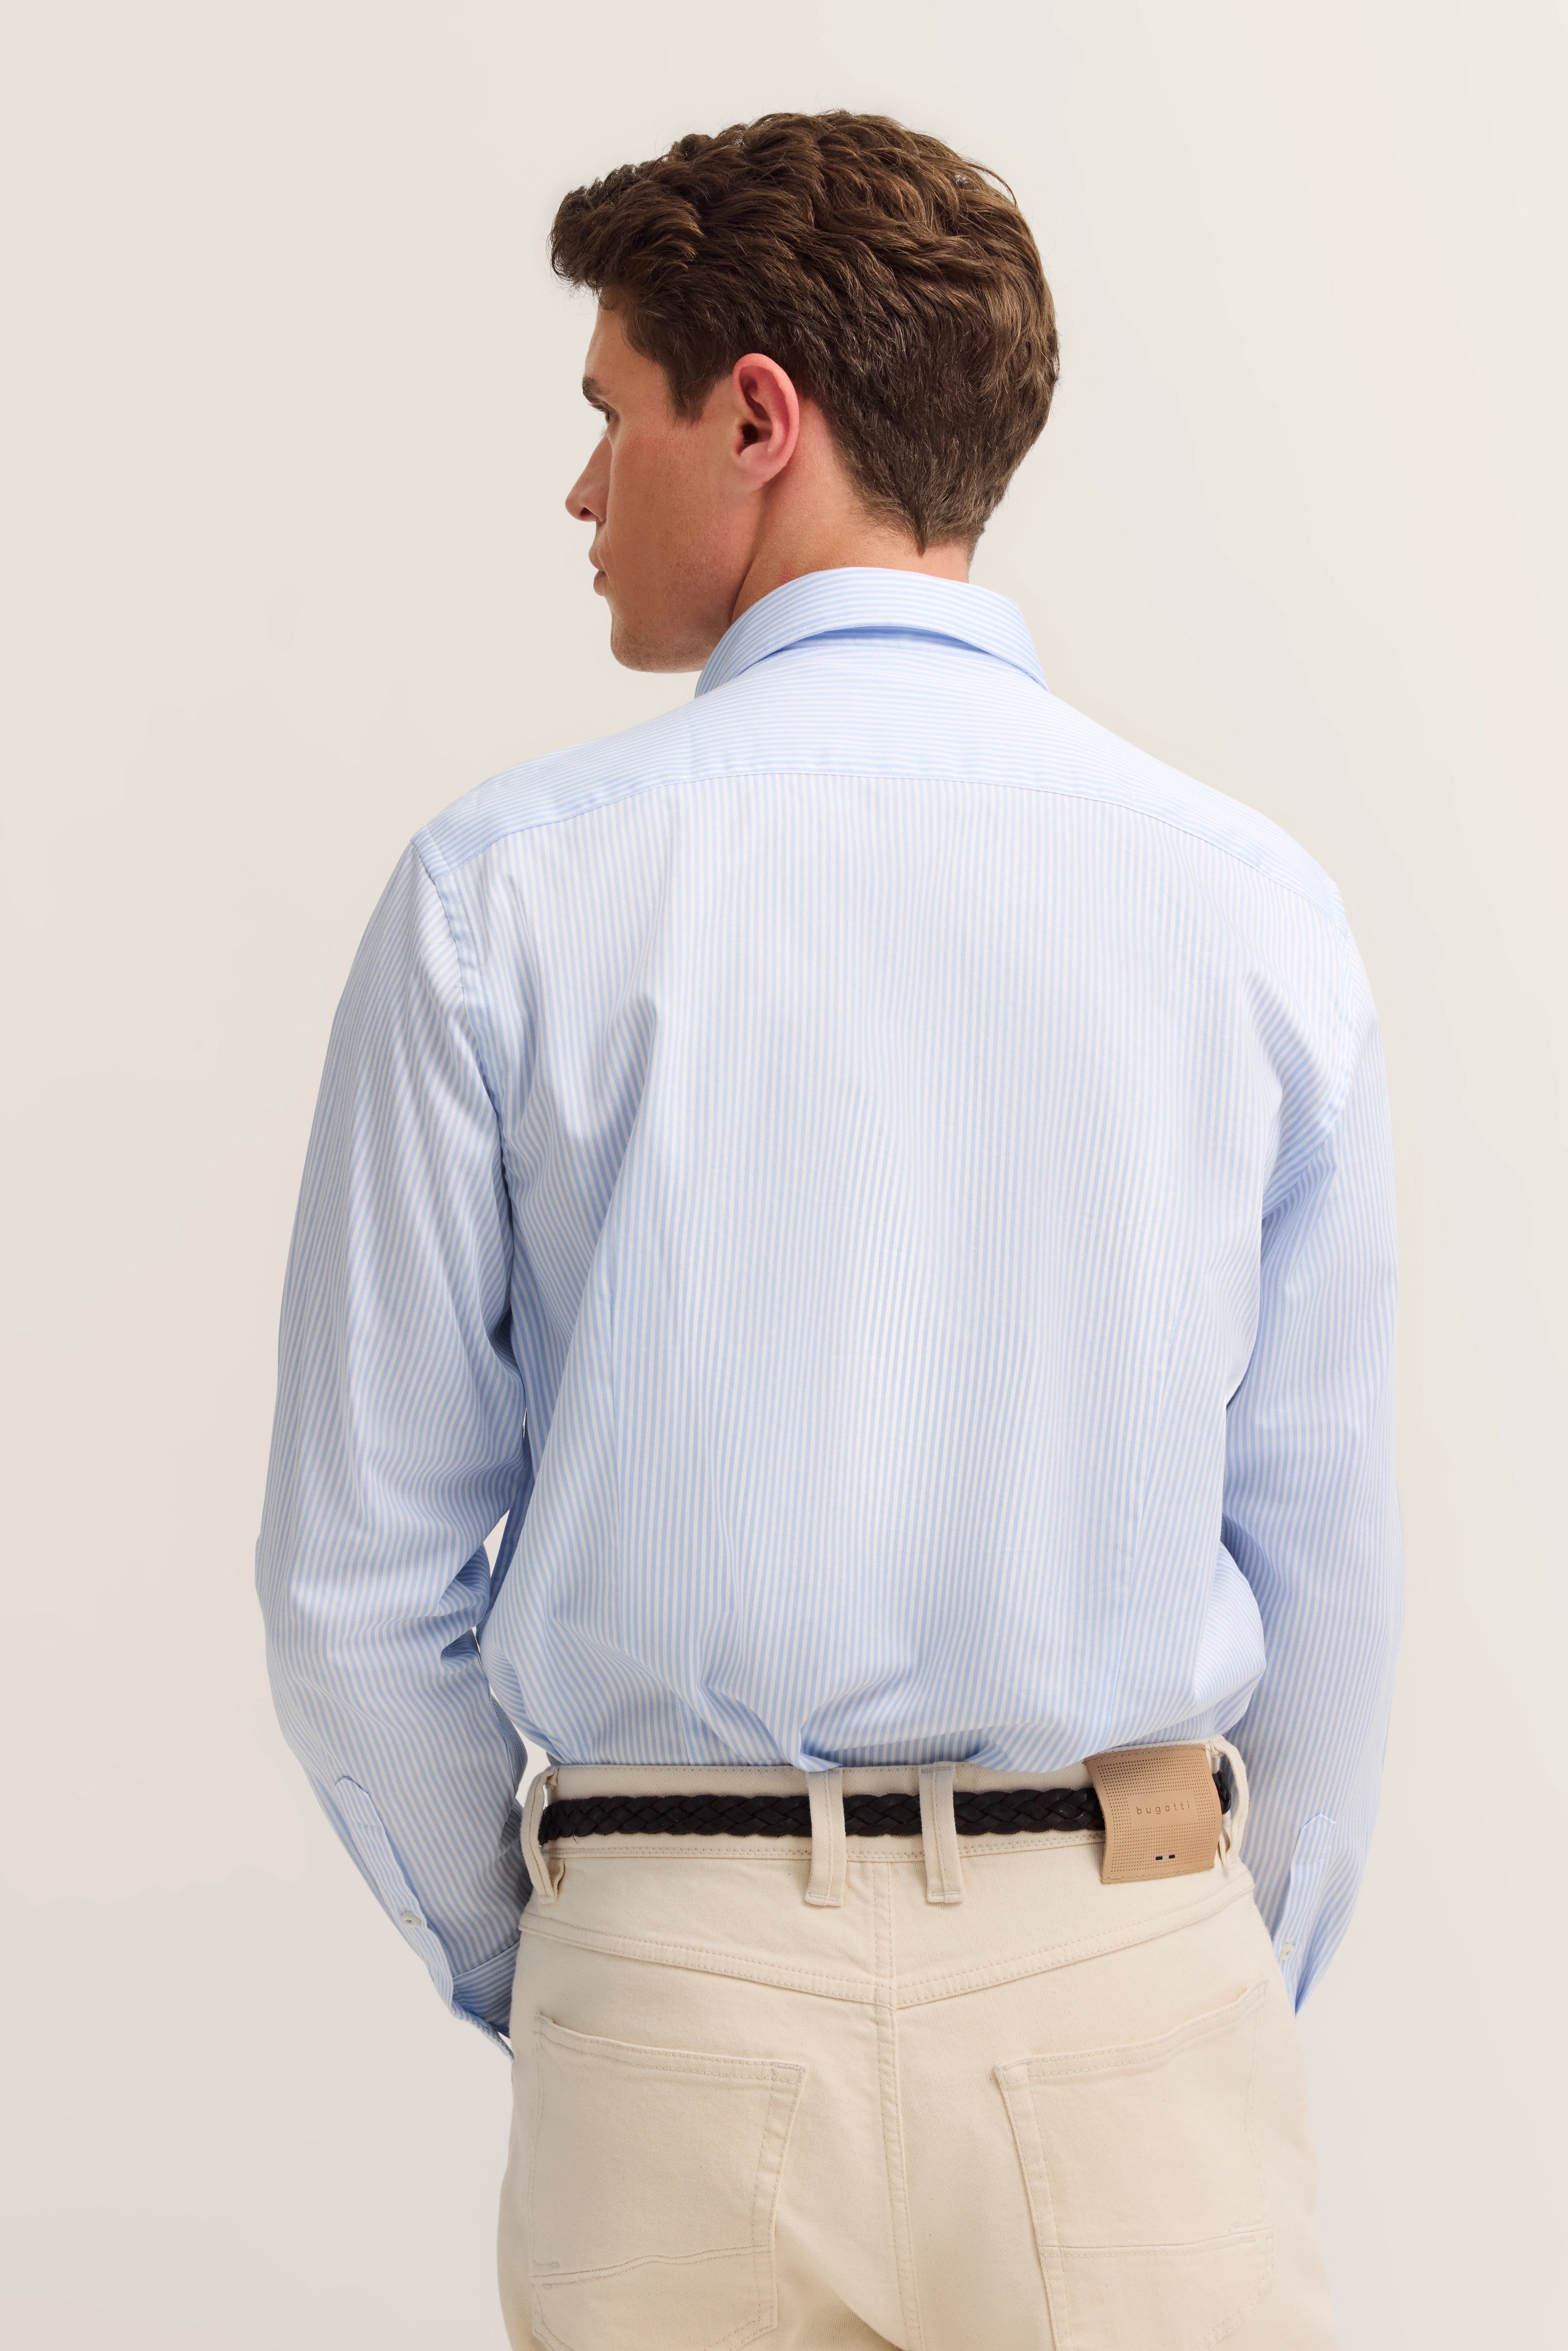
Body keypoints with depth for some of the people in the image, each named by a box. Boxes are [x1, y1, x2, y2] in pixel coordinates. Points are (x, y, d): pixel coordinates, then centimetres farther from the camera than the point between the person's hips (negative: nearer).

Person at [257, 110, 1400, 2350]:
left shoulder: (506, 889, -5)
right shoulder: (1258, 905, -1)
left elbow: (359, 1580, -1)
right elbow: (1326, 1571, 3)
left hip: (679, 1994, 0)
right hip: (1128, 1989, 1)